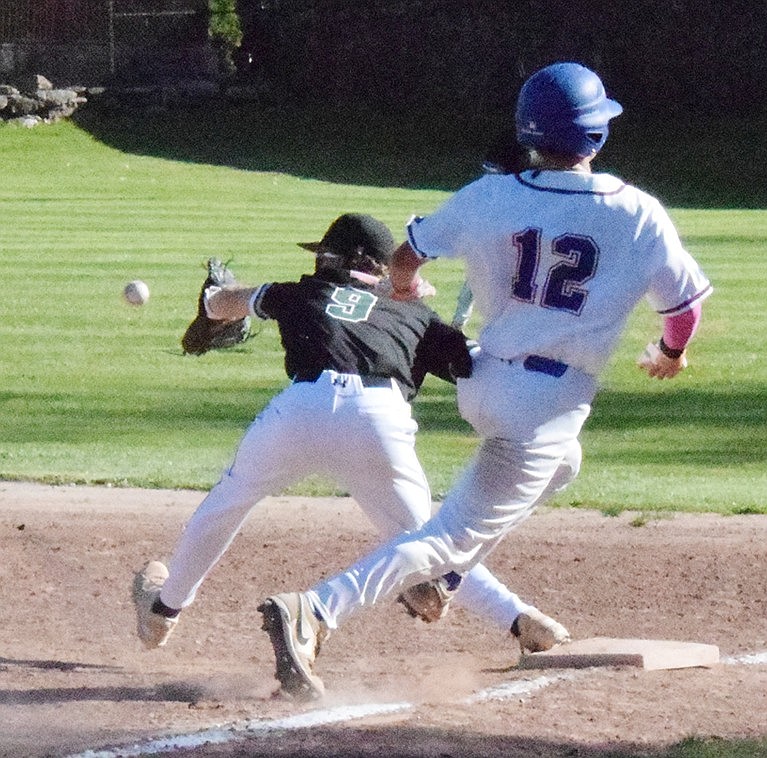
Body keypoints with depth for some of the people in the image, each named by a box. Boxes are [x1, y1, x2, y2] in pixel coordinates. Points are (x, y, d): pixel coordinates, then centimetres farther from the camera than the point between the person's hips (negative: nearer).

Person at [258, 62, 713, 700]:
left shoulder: (489, 197, -2)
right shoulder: (637, 215, -10)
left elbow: (405, 259, 8)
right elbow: (687, 303, 0)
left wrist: (404, 287, 32)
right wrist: (672, 351, 23)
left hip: (484, 381, 6)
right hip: (548, 410, -6)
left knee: (558, 462, 35)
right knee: (458, 535, -7)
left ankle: (437, 579, 32)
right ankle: (314, 612, -25)